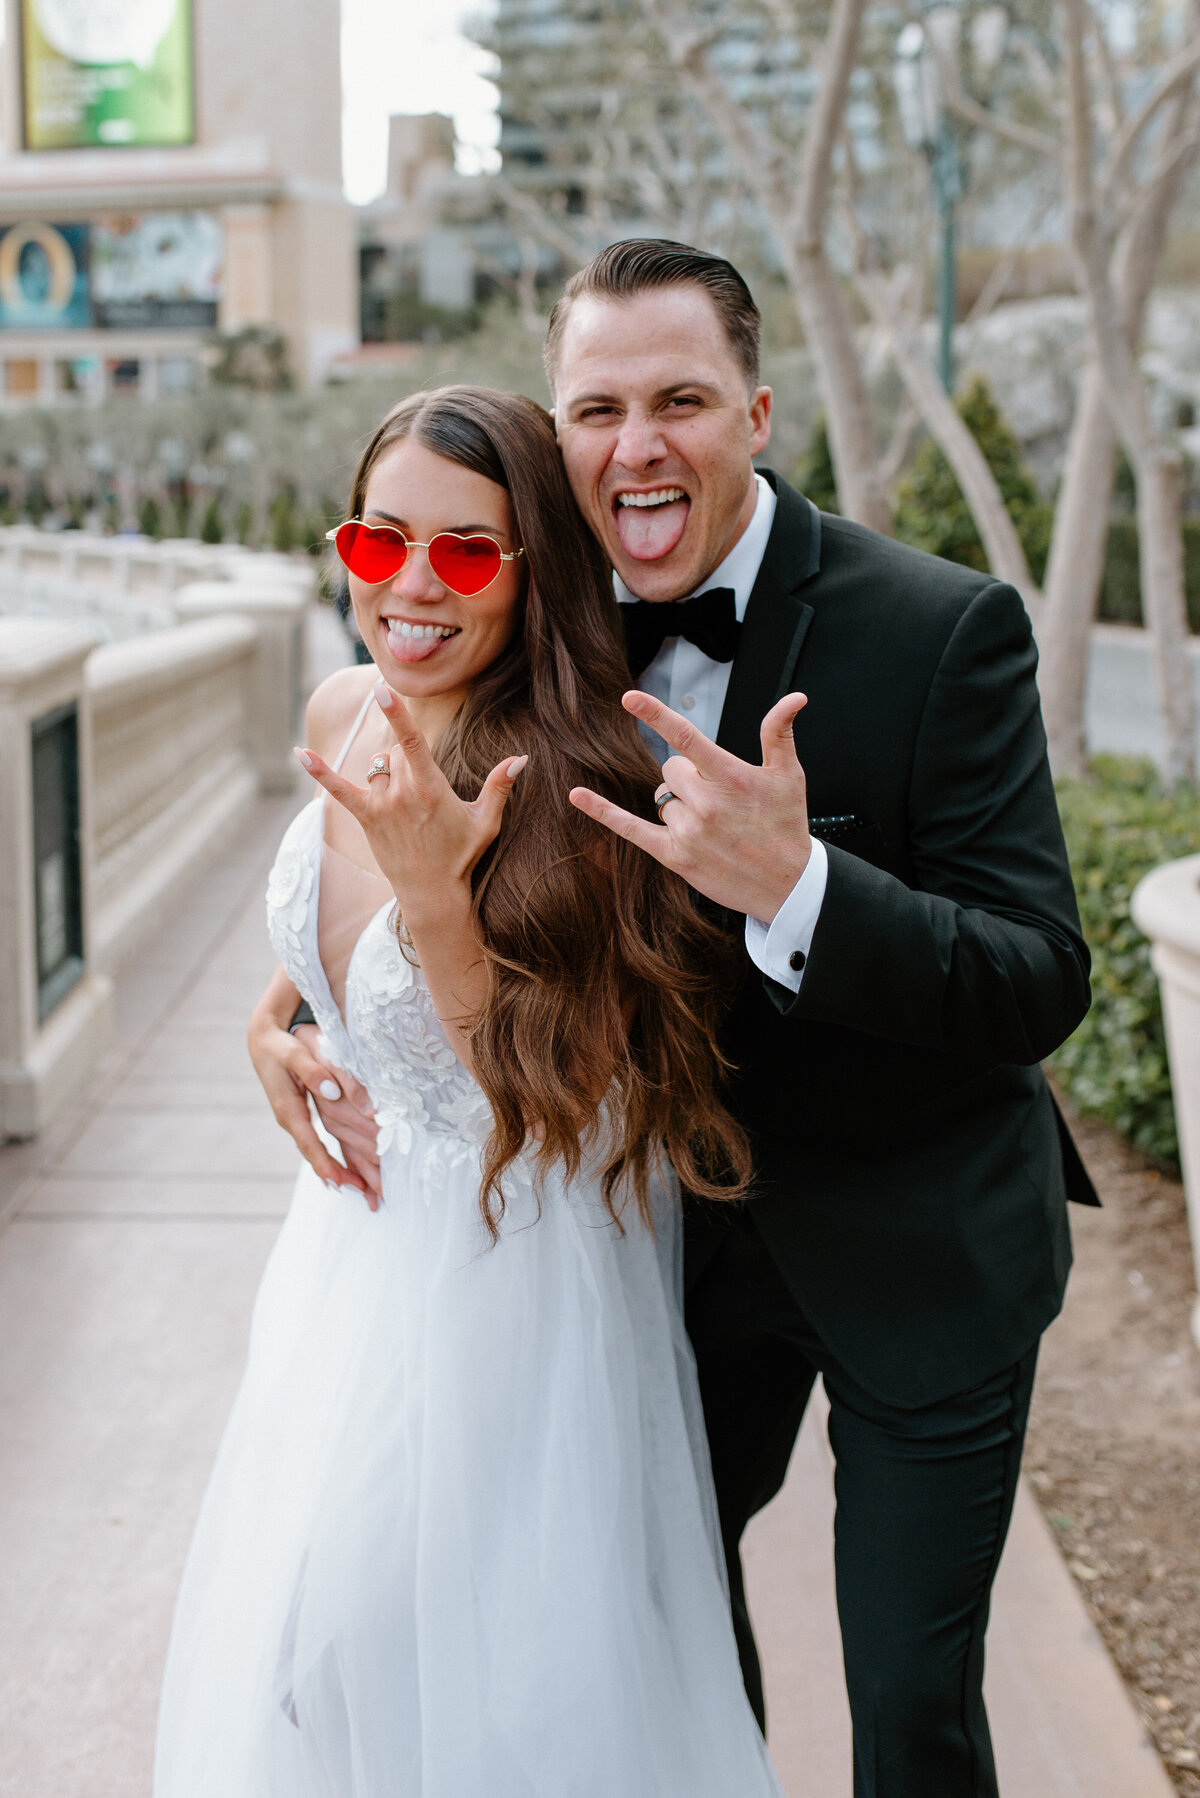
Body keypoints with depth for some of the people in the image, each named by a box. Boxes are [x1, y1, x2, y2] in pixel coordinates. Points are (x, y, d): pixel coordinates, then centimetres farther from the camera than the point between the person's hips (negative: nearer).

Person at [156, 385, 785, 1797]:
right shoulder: (344, 716, -6)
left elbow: (540, 1113, -25)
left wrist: (436, 894, -35)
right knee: (307, 1633, 24)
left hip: (506, 1283, -7)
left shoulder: (562, 790, -26)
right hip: (356, 1231, 7)